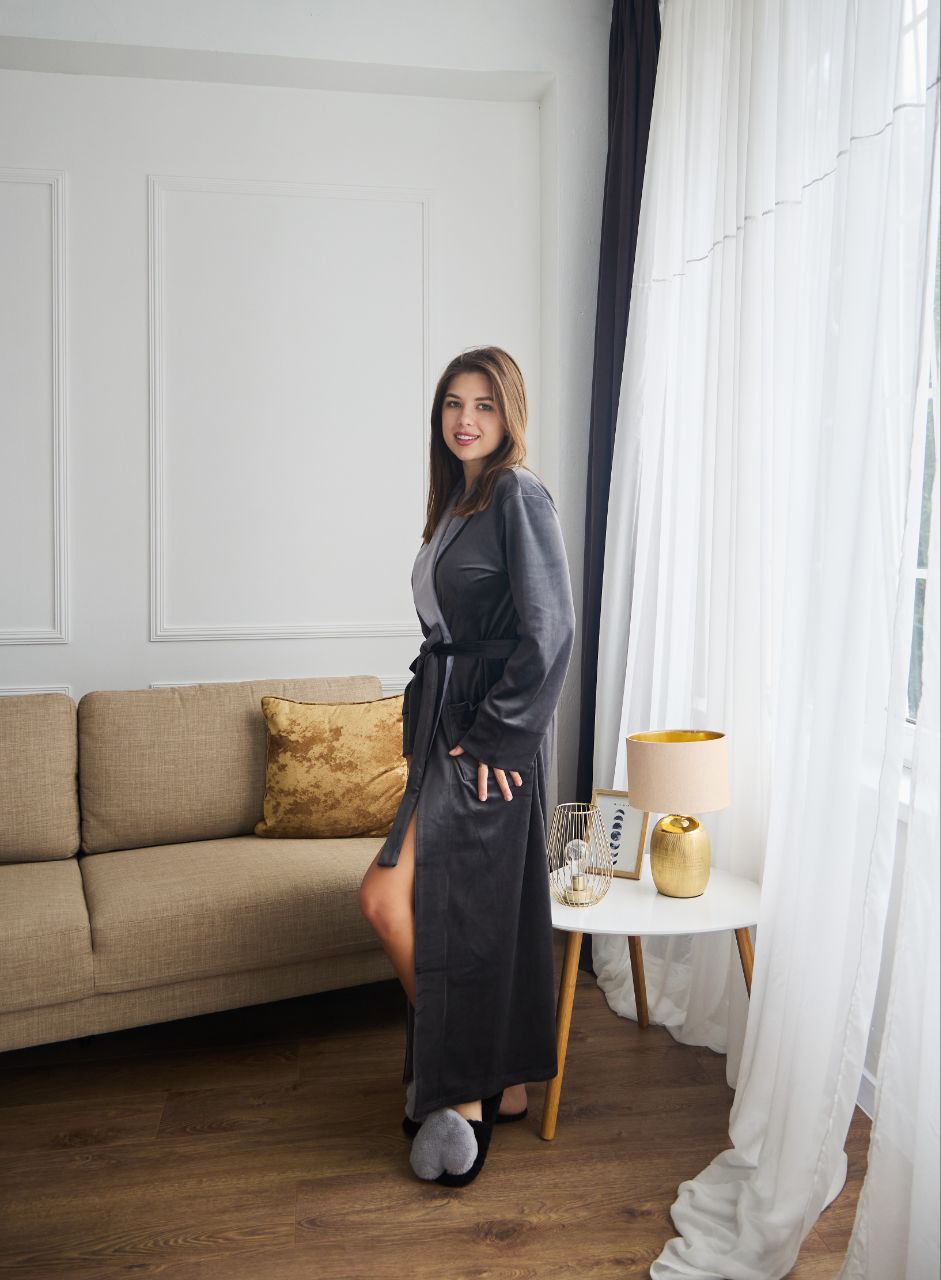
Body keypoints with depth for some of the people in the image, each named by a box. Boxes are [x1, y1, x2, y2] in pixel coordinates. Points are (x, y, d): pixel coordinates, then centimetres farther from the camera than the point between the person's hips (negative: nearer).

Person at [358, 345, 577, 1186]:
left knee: (390, 897, -10)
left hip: (493, 734, -9)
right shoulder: (457, 501, 16)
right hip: (449, 723, 9)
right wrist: (423, 718, 14)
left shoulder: (520, 495, -11)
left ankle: (461, 1086, 7)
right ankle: (500, 1084, 27)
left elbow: (549, 631, -18)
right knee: (482, 909, 13)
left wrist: (493, 736, -18)